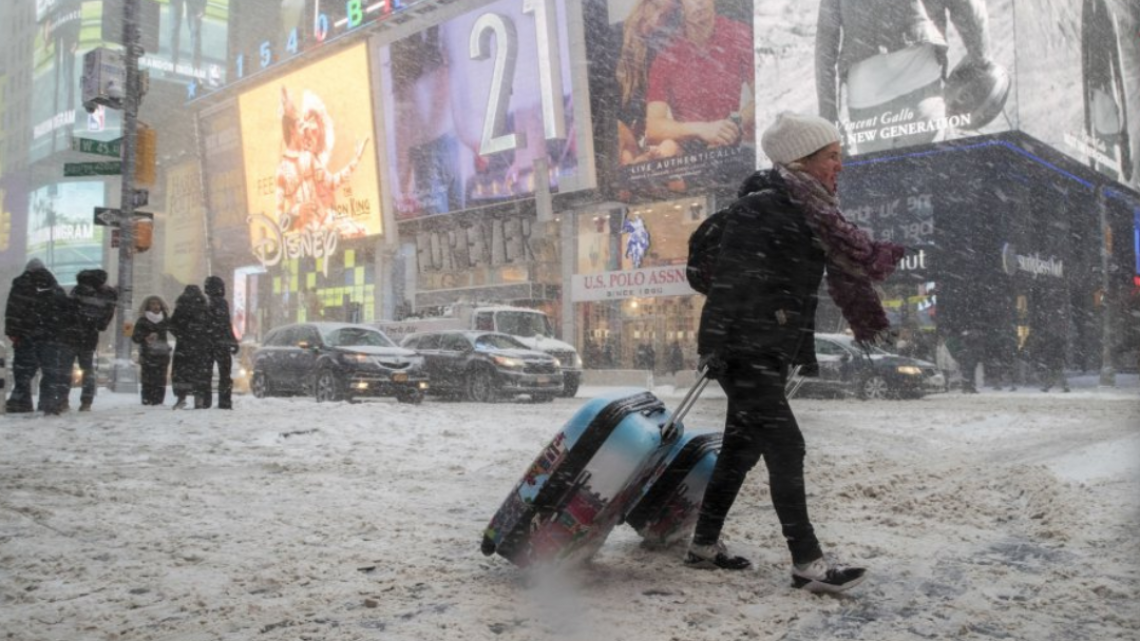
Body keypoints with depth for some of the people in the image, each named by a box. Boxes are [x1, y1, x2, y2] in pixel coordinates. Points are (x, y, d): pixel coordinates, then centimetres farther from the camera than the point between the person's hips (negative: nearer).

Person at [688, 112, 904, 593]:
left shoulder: (811, 214, 12)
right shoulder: (761, 208, -15)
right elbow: (729, 278, -21)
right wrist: (714, 345, -25)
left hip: (773, 354, 10)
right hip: (744, 352, -9)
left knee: (742, 448, 14)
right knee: (786, 448, -8)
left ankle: (704, 544, 26)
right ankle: (808, 563, 0)